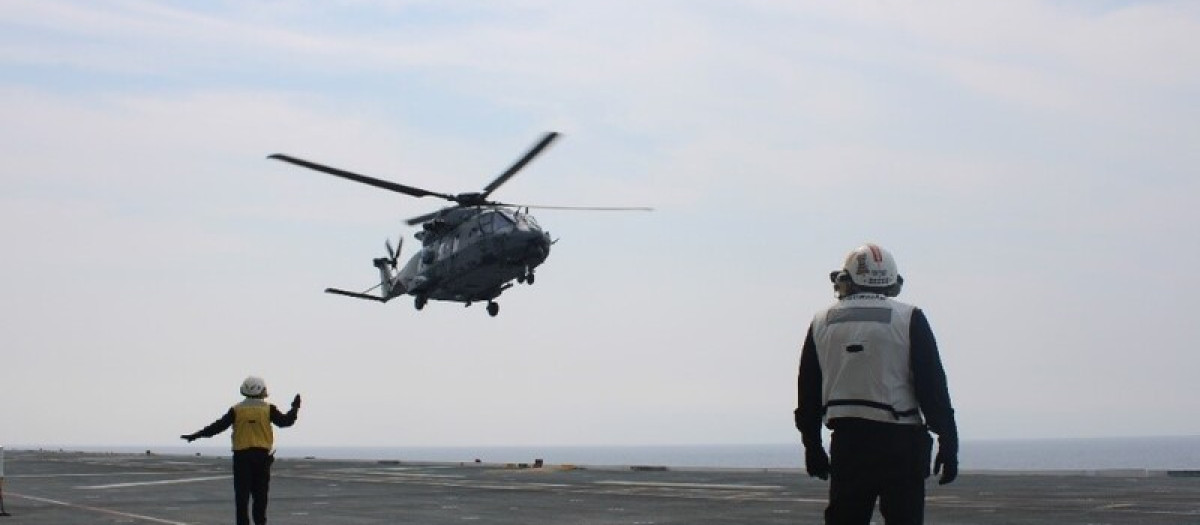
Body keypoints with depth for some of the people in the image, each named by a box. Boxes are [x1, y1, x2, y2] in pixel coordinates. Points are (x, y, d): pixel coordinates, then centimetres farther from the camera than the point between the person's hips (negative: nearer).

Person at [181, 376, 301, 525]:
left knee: (242, 493, 2)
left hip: (242, 455, 0)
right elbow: (285, 421, 3)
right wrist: (295, 408, 20)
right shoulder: (268, 409, -1)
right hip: (262, 454, 0)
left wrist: (195, 436, 3)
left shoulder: (236, 410, 0)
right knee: (260, 493, 8)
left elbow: (218, 426, -3)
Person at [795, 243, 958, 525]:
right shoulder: (909, 319, -3)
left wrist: (812, 446, 21)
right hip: (899, 442, -3)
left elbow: (808, 394, 12)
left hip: (846, 441, 3)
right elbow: (932, 387, -5)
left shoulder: (821, 323, 8)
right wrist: (948, 444, 0)